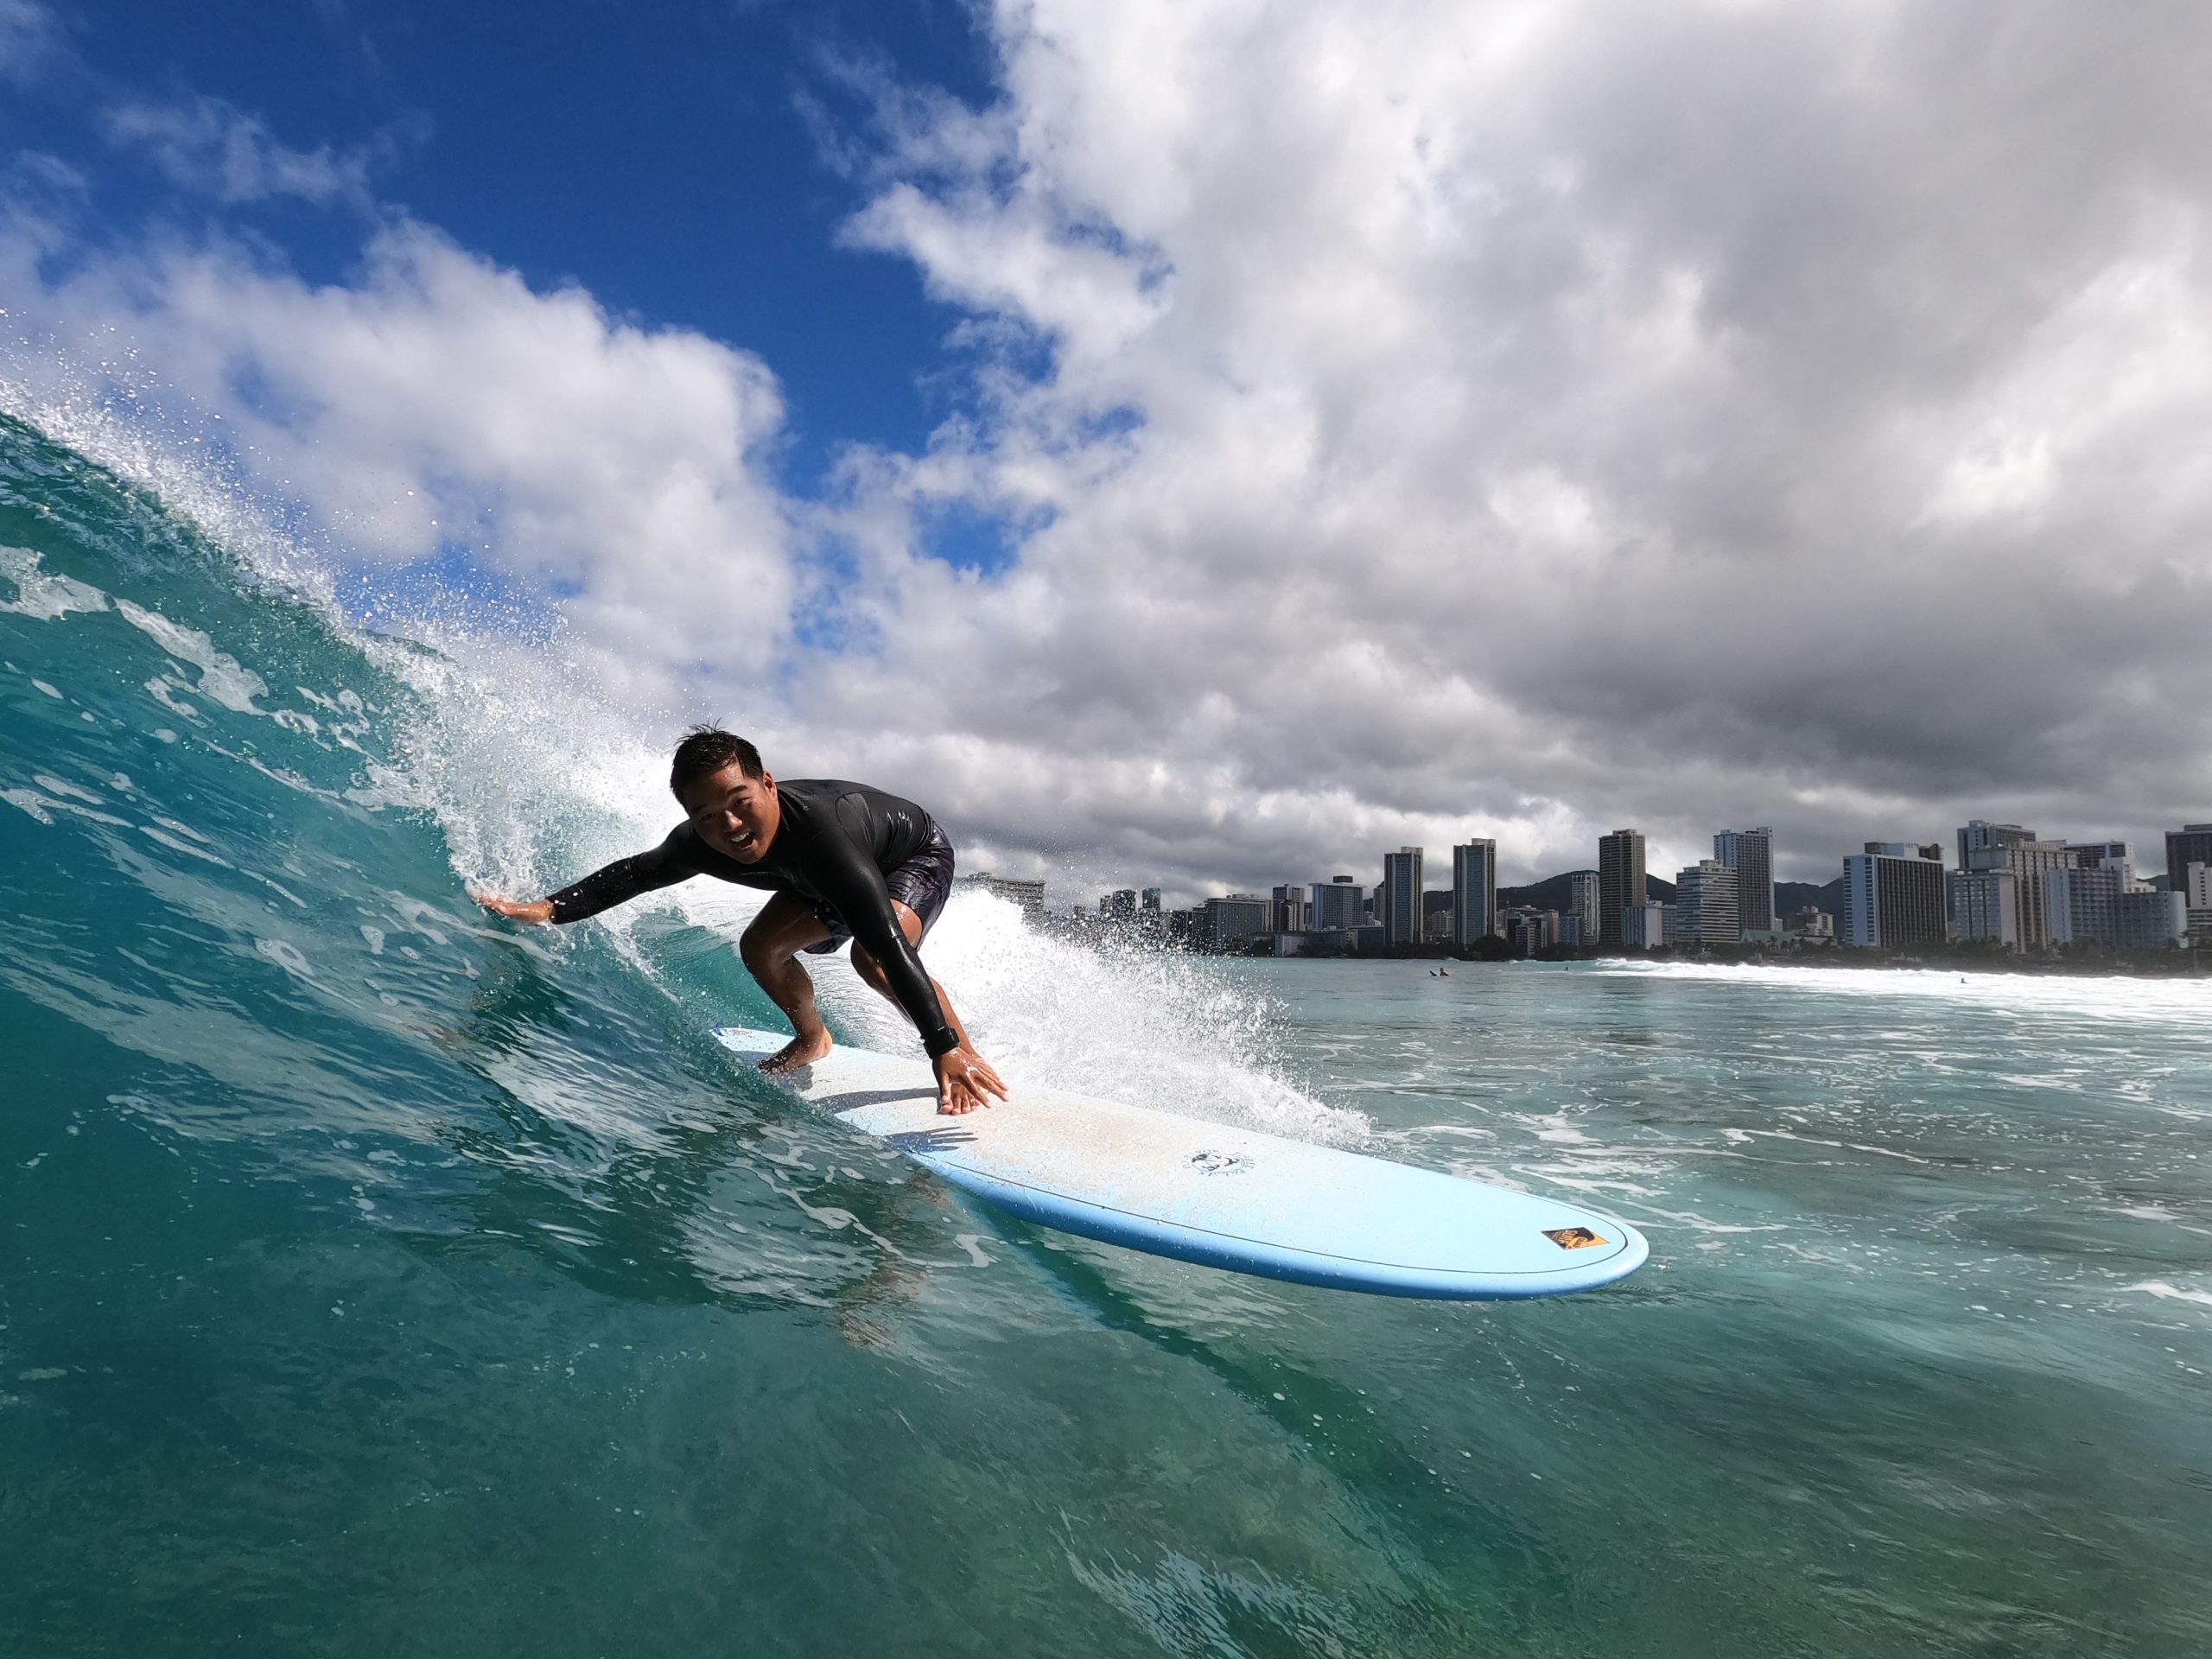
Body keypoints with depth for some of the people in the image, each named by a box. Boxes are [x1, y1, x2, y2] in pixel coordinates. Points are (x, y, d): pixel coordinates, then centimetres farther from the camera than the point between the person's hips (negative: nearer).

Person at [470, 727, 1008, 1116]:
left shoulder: (819, 830, -46)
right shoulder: (700, 845, -25)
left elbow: (890, 944, -51)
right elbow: (632, 873, -3)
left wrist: (945, 1049, -55)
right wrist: (547, 909, -12)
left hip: (917, 853, -7)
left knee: (871, 954, -32)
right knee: (761, 946, 1)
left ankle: (968, 1058, -15)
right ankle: (811, 1040, 29)